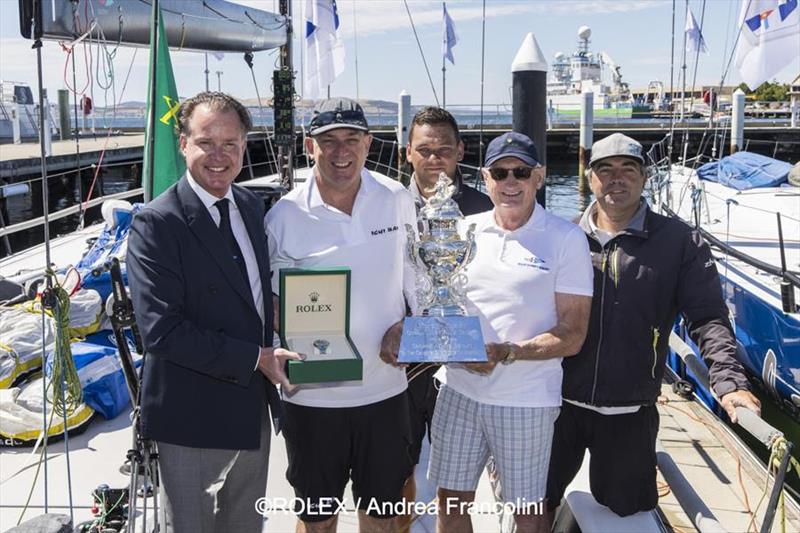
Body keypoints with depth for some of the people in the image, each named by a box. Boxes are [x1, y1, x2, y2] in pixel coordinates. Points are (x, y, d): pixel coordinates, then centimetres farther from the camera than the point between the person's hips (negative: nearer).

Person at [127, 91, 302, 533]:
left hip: (253, 407, 7)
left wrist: (270, 354, -2)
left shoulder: (252, 207, 4)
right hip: (192, 417, -6)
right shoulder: (155, 224, -19)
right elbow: (162, 330, -24)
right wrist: (255, 358, -22)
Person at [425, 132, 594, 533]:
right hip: (459, 390, 4)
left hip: (527, 401, -3)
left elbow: (572, 336, -9)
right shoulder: (464, 231, 5)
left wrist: (507, 353, -22)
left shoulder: (566, 239, -7)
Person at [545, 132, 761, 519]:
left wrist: (728, 380, -21)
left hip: (630, 414, -1)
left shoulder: (679, 242, -2)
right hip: (559, 404, 1)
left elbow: (707, 317, -7)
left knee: (626, 512, 16)